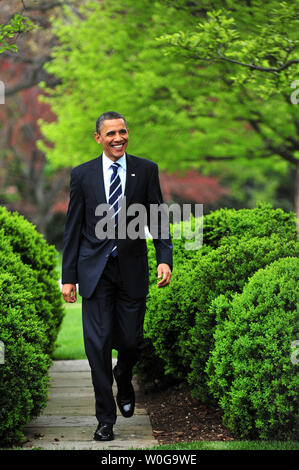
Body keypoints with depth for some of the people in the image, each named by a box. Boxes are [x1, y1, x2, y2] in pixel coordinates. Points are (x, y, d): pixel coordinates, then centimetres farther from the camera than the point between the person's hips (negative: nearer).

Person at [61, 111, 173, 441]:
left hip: (132, 268, 0)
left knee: (131, 342, 4)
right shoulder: (82, 174, 3)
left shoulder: (146, 170, 4)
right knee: (98, 343, -2)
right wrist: (68, 276, 1)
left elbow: (157, 217, 5)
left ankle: (124, 381, 39)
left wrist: (165, 258, -9)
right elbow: (73, 228, 5)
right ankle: (105, 417, 9)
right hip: (95, 269, 0)